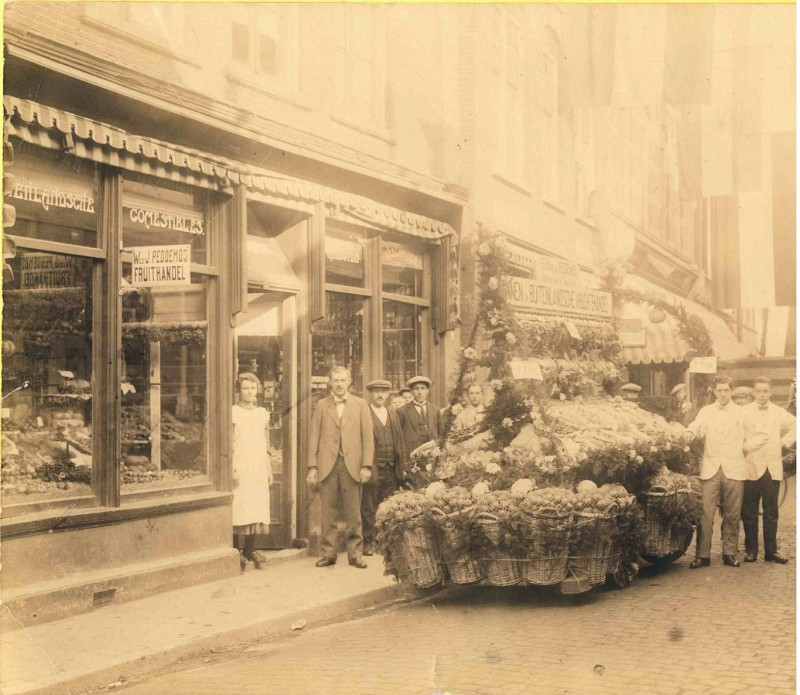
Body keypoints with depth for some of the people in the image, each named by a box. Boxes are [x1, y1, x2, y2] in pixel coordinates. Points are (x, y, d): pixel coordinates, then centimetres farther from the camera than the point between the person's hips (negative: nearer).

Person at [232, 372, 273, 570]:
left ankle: (250, 550, 12)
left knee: (256, 509, 5)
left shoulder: (263, 414, 13)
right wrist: (232, 470, -13)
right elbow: (228, 445, -7)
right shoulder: (233, 413, -3)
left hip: (259, 469, 5)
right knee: (240, 509, -7)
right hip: (240, 468, -5)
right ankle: (237, 551, -3)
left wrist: (269, 470, 15)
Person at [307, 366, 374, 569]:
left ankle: (355, 554, 10)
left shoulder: (360, 405, 8)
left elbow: (367, 438, 4)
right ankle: (328, 553, 11)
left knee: (353, 514, 1)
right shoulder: (322, 405, 10)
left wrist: (366, 466, -5)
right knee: (328, 514, 2)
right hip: (327, 466, 1)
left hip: (352, 466, -1)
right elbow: (314, 438, 8)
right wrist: (312, 467, 1)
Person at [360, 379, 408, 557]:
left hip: (391, 469, 5)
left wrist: (402, 466, 13)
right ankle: (368, 543, 8)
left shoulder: (393, 415, 17)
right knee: (368, 508, 0)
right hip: (372, 469, -5)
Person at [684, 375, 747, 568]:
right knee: (705, 513, -6)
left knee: (732, 515, 3)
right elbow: (698, 426, -8)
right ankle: (703, 555, -2)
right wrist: (689, 433, -28)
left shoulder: (741, 413, 10)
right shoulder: (706, 411, 11)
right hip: (710, 469, 0)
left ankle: (729, 553, 13)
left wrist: (747, 446, -2)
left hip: (734, 470, 0)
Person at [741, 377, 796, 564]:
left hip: (773, 468, 2)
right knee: (749, 513, 1)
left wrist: (784, 442, 10)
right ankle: (751, 550, 10)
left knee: (771, 513, 5)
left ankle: (771, 551, 11)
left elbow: (795, 427, 20)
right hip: (751, 468, -2)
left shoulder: (779, 413, 9)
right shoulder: (744, 412, 0)